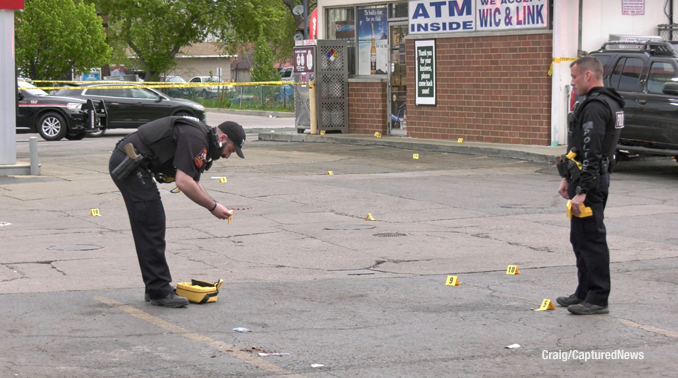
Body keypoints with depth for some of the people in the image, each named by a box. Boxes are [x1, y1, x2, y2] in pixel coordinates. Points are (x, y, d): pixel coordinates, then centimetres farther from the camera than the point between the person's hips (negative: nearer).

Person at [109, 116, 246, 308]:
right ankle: (160, 292, -4)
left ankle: (155, 288, 20)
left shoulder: (199, 136, 17)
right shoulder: (196, 140, -16)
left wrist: (214, 204, 11)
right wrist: (213, 207, -13)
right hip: (129, 163, -11)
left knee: (152, 227, 14)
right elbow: (184, 182, -23)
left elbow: (194, 182, 25)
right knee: (151, 228, -8)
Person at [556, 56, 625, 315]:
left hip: (590, 181, -11)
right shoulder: (607, 103, 17)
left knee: (591, 239, -7)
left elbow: (592, 153, -24)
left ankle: (597, 299, -4)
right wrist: (568, 177, 23)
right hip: (596, 178, 11)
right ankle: (585, 293, 24)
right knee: (581, 237, 17)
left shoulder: (595, 107, -18)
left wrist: (582, 191, -25)